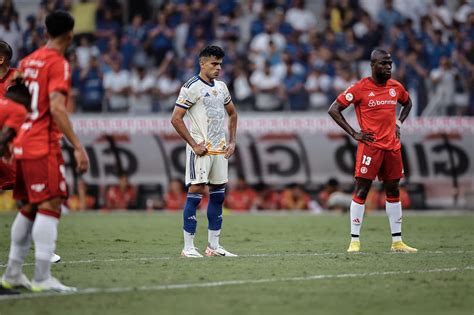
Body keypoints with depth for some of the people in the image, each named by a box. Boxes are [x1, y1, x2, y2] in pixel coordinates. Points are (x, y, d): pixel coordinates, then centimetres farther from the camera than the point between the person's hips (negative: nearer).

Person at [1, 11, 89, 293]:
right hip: (44, 147, -8)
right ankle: (42, 277, -16)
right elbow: (57, 108, -20)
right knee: (51, 206, -10)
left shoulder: (28, 61, 14)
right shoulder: (58, 64, -10)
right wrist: (78, 147, -21)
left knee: (29, 208, 15)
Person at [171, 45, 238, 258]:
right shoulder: (192, 87, -9)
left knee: (218, 194, 8)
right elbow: (176, 119, -13)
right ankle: (188, 247, -7)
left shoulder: (221, 87, 13)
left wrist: (232, 141, 16)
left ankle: (213, 246, 14)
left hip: (220, 149, 7)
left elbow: (232, 113, 28)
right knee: (195, 192, -9)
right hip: (201, 150, -7)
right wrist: (194, 144, -14)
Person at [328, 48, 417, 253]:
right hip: (370, 146, -6)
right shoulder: (360, 88, -9)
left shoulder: (396, 87, 8)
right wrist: (353, 134, -10)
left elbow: (407, 103, 29)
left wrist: (398, 124, 13)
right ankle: (355, 241, -2)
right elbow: (334, 110, -7)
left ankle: (397, 241, 15)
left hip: (392, 146, 6)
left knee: (393, 192, 9)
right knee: (361, 191, -6)